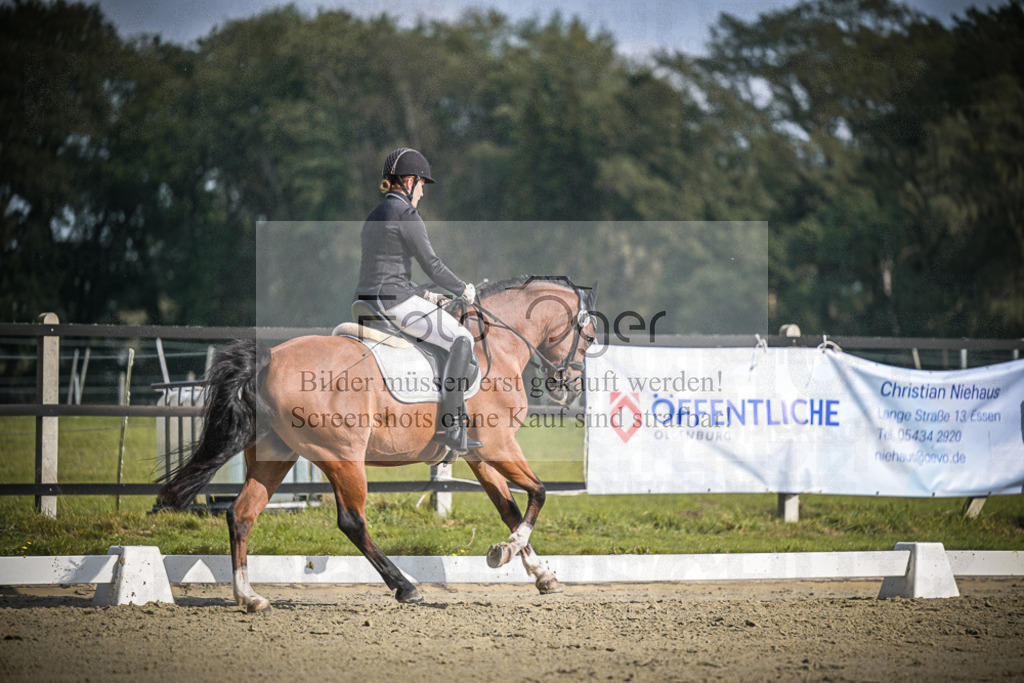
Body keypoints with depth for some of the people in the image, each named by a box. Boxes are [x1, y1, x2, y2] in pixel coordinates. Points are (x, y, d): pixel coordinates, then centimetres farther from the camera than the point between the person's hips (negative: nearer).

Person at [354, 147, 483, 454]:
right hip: (396, 301, -10)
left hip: (368, 301, 10)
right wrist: (463, 290, 3)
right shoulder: (406, 214, -10)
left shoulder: (374, 217, 19)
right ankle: (451, 427, -9)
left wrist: (424, 295, 23)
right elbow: (431, 264, -11)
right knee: (462, 340, -3)